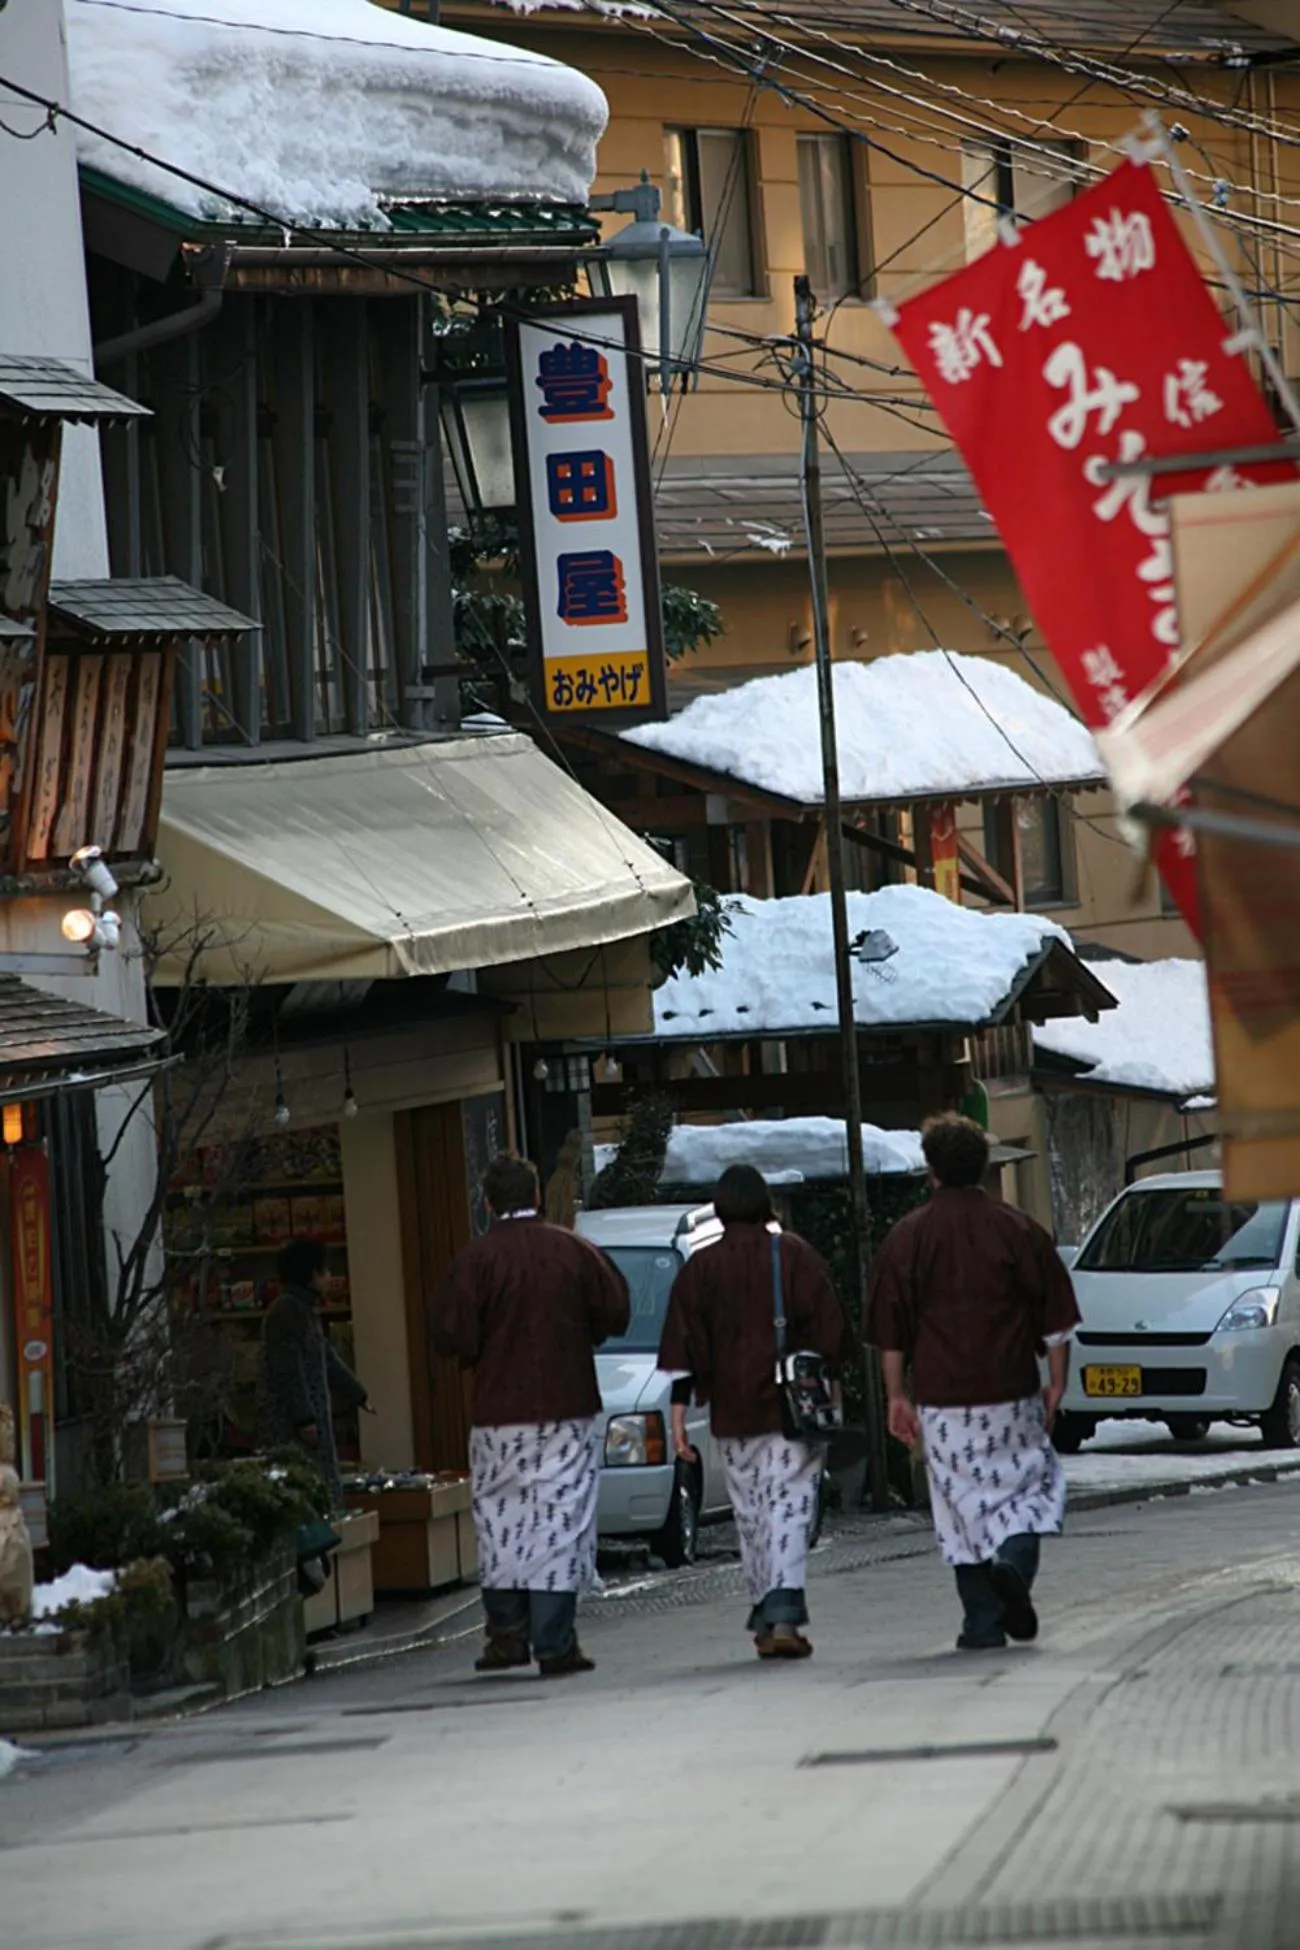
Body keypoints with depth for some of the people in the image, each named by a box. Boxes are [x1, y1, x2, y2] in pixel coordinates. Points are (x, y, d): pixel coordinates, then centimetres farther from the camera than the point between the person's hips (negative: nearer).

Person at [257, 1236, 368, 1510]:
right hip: (289, 1424, -11)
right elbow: (288, 1369, -19)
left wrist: (357, 1395, 40)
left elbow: (328, 1360, 31)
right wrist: (303, 1418, -22)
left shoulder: (304, 1310, 19)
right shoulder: (286, 1310, -13)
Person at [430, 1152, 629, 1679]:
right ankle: (554, 1645, -1)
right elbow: (616, 1313, 5)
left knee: (501, 1521, 11)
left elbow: (449, 1335, -11)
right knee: (561, 1518, 1)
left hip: (499, 1415, -1)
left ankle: (506, 1633, 12)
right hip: (569, 1412, 1)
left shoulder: (476, 1260, -8)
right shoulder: (573, 1251, -2)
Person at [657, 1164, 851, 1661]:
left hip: (733, 1414, 2)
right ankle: (783, 1615, -22)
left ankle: (765, 1620, 17)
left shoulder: (700, 1268, 2)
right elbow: (830, 1331, -1)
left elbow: (683, 1349, 0)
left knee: (751, 1515, 13)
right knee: (789, 1508, -6)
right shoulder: (798, 1257, -1)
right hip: (794, 1408, -2)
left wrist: (679, 1414, 1)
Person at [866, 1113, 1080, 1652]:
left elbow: (890, 1330, 3)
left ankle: (984, 1622, 4)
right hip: (1012, 1395, 0)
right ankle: (1015, 1559, -15)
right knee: (1028, 1483, 13)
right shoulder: (1020, 1230, 0)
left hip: (942, 1399, 0)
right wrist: (1057, 1384, 10)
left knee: (963, 1504, 5)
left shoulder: (906, 1238, 0)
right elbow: (1056, 1319, 2)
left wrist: (897, 1396, 10)